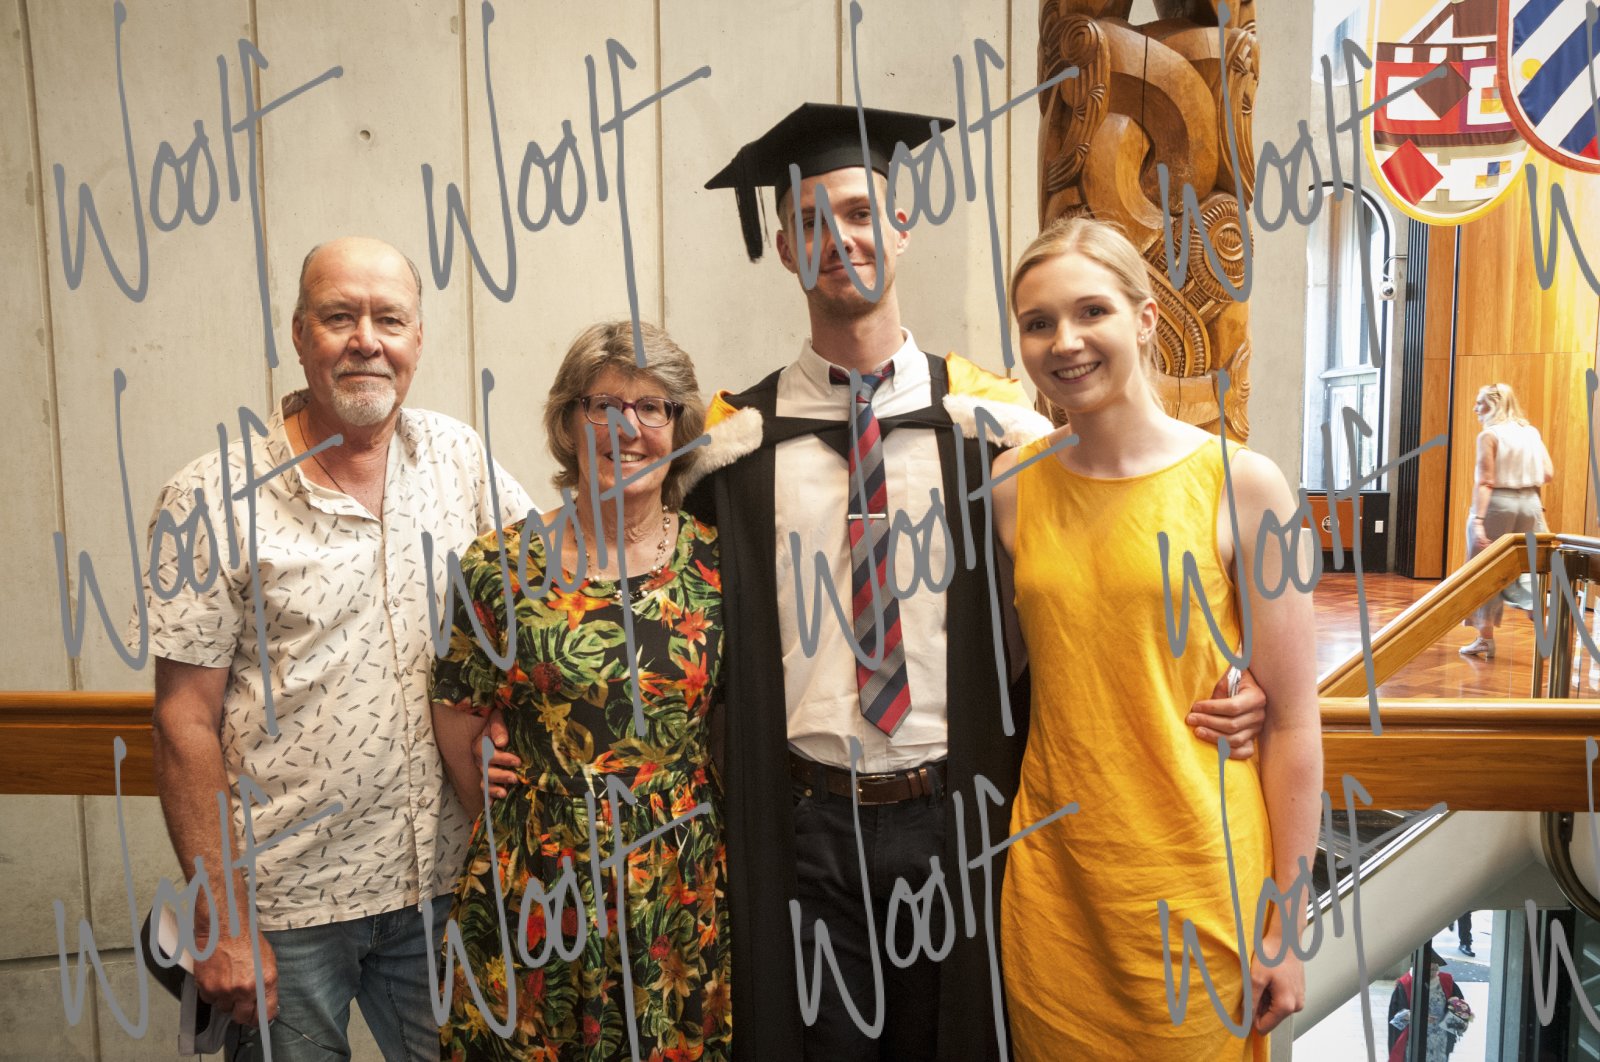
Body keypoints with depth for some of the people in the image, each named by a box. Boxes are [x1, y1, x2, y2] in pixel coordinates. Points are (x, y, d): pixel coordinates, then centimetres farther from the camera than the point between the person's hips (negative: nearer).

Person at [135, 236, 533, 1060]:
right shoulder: (211, 501, -10)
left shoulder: (460, 457, 0)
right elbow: (186, 723, -9)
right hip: (285, 903, -3)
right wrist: (221, 921, -9)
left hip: (442, 881, 4)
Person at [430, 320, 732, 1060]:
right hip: (540, 890, 0)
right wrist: (521, 823, 7)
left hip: (682, 891, 1)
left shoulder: (715, 565, -3)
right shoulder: (503, 565, -5)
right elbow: (457, 721, 2)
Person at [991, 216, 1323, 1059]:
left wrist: (1286, 925, -5)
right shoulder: (1012, 484, 0)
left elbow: (1292, 719, -6)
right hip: (1049, 880, 3)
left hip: (1198, 888, -2)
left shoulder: (1240, 484, -9)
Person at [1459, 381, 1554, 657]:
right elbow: (1548, 474, 7)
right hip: (1530, 503, 5)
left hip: (1498, 503, -5)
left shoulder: (1489, 435, -8)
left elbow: (1484, 482, -16)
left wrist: (1478, 521, -20)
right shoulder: (1532, 432, 9)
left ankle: (1486, 639, 7)